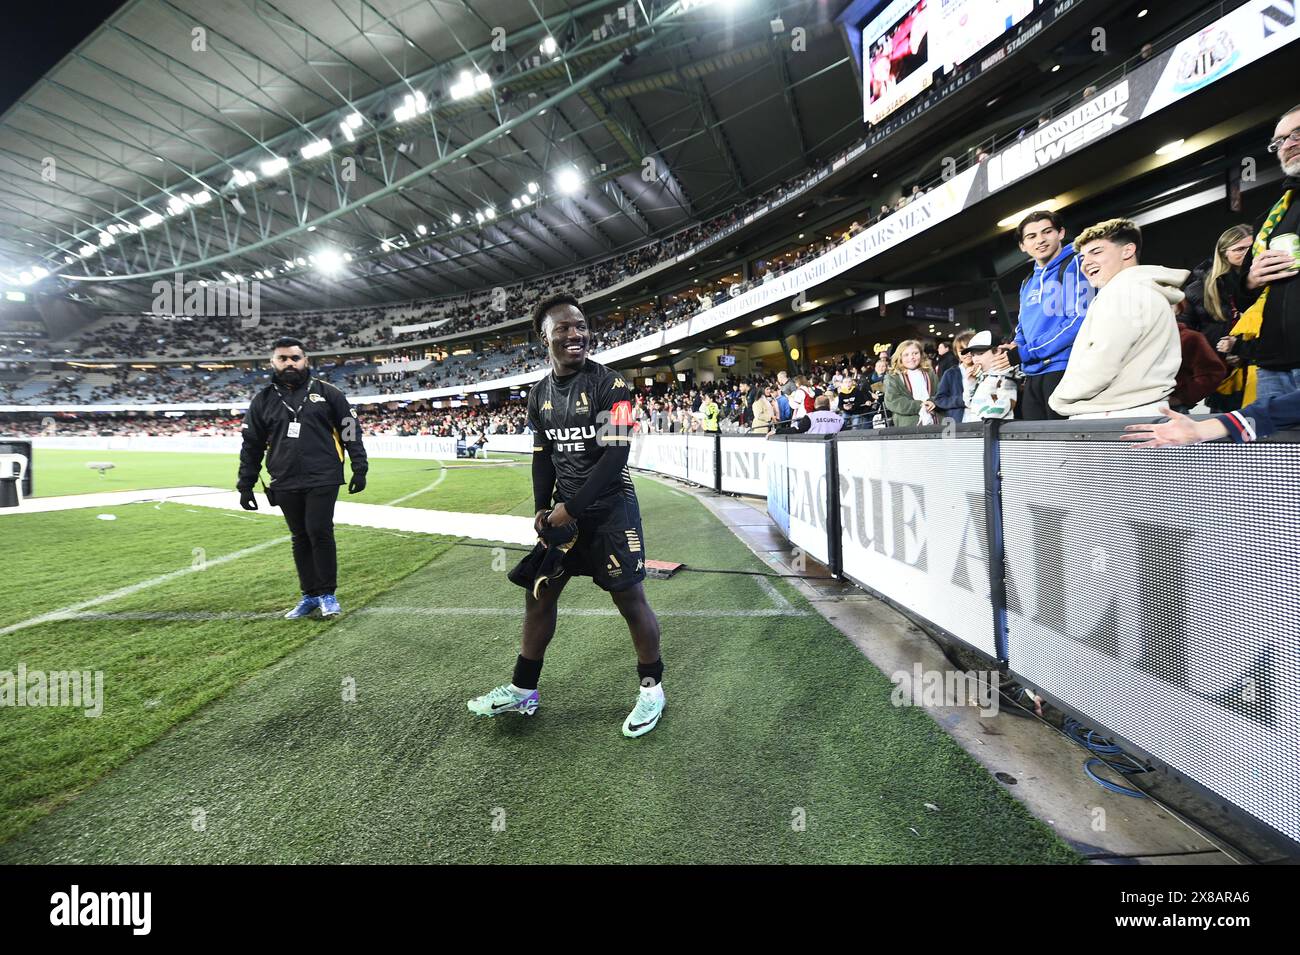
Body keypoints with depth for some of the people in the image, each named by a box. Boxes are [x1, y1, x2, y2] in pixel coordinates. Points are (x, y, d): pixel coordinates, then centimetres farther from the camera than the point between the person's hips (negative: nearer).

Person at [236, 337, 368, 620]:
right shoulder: (263, 400, 11)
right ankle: (310, 596, 21)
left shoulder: (327, 392, 3)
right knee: (300, 539, 10)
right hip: (285, 484, 4)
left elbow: (350, 431, 3)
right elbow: (251, 446, 15)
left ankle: (327, 594, 7)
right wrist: (245, 485, 13)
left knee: (320, 532, -7)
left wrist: (359, 469, -3)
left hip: (323, 480, -3)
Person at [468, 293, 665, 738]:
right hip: (564, 510, 6)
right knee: (539, 594, 12)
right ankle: (522, 690, 30)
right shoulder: (539, 394, 6)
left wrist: (571, 508, -17)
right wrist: (542, 508, 0)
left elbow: (615, 455, -18)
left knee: (630, 600, 1)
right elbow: (543, 456, 12)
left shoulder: (610, 384, -12)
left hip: (611, 508, -6)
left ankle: (652, 688, 24)